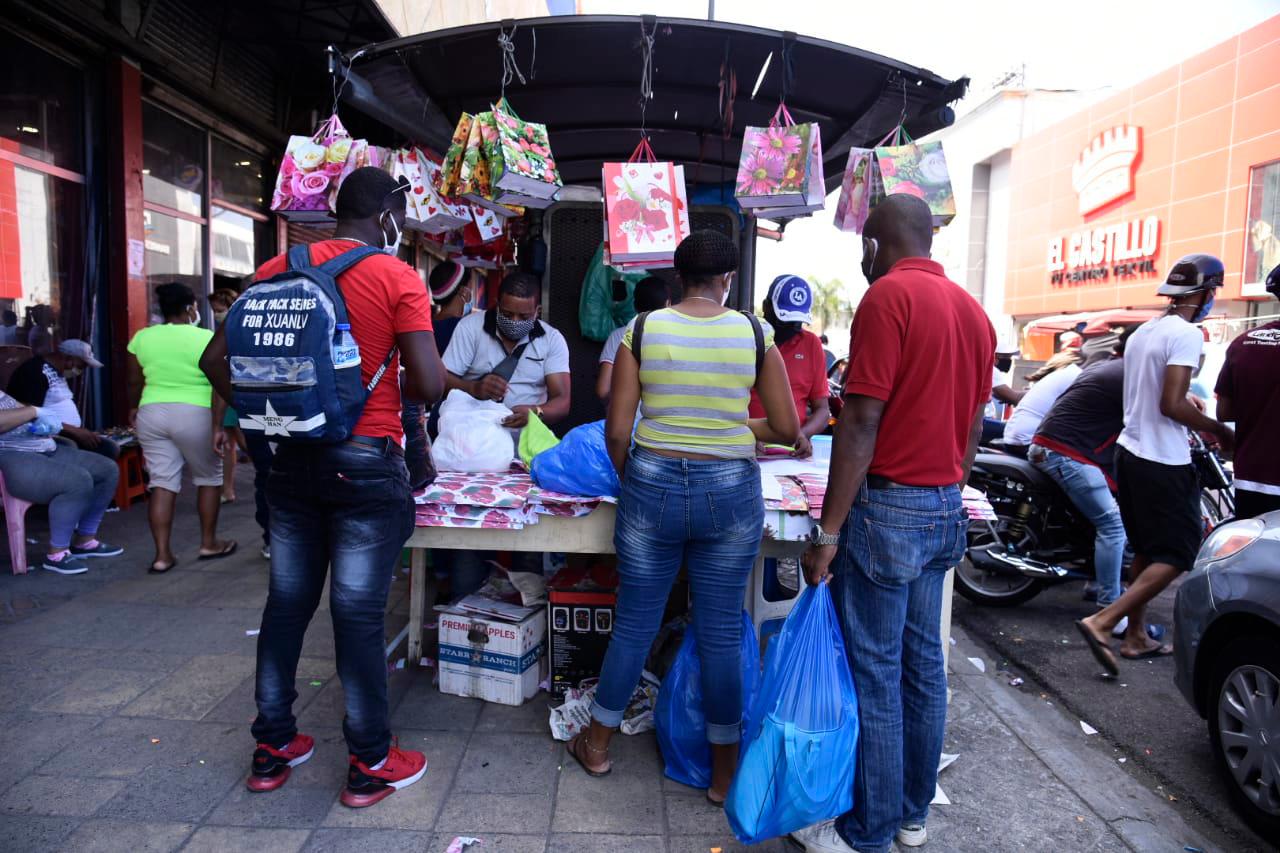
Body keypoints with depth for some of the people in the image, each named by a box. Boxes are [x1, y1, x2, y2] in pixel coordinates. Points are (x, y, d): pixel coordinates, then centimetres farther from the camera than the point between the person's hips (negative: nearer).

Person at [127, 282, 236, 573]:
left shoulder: (142, 338, 6)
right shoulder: (206, 339, -7)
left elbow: (135, 381, 15)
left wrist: (133, 409, 32)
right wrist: (217, 427, -11)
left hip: (152, 414, 4)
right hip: (193, 416, -4)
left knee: (162, 482, 6)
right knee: (209, 476, 12)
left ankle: (162, 555, 4)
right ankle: (208, 544, 18)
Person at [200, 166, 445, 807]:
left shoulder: (279, 269, 6)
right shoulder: (397, 277, -9)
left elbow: (216, 360, 5)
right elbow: (428, 384, -17)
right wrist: (390, 386, 4)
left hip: (293, 460, 5)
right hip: (365, 463, -5)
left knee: (287, 602, 16)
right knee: (359, 612, 3)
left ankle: (272, 748, 29)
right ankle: (370, 764, 17)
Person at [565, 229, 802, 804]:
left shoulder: (643, 330, -3)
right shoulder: (755, 334, -2)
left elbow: (617, 431, -4)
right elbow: (788, 430, 2)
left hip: (654, 484, 1)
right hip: (731, 492, 0)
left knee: (634, 622, 15)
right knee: (721, 632, 11)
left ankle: (597, 745, 35)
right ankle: (724, 772, 27)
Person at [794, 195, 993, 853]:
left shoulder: (889, 295, -13)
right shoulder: (972, 311, 13)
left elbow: (862, 422, -19)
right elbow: (972, 427, 17)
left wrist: (827, 533, -16)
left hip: (888, 505, -8)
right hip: (944, 508, 9)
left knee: (873, 673, 2)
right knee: (922, 664, 16)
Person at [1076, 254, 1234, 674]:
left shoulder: (1143, 332, 11)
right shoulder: (1187, 334, -15)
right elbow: (1172, 406, -21)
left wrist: (1188, 402, 24)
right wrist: (1219, 430, -9)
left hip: (1130, 451, 9)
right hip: (1164, 462, -9)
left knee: (1147, 550, 18)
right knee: (1177, 555, -1)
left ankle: (1136, 636, 23)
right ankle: (1101, 622, -11)